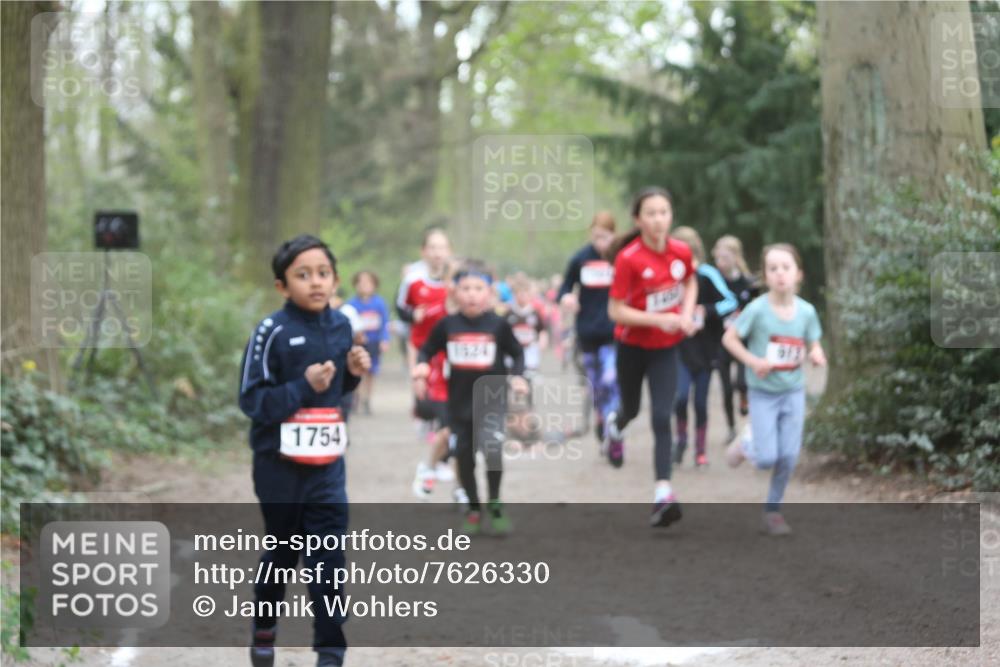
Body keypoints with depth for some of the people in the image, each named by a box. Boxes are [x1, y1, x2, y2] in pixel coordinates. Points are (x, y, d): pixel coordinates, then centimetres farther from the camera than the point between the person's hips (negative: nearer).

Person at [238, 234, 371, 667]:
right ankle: (264, 627, 38)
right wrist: (304, 386, -26)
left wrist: (353, 372, -5)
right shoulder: (272, 331, -16)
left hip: (327, 464, 3)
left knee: (329, 559, -4)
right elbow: (252, 401, -18)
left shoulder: (341, 326, 1)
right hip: (280, 464, -3)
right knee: (281, 553, 14)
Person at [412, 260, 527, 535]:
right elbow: (427, 350, 6)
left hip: (492, 399, -3)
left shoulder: (498, 325, -7)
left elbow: (517, 353, 5)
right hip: (459, 401, 3)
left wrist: (516, 376, -11)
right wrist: (421, 366, -14)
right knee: (464, 456, 11)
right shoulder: (447, 325, -4)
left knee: (492, 448, -21)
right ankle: (473, 510, 29)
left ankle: (495, 506, 1)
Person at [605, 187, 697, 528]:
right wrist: (658, 319, -29)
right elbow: (616, 310, -20)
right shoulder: (628, 258, -22)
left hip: (666, 349, 1)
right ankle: (614, 425, 60)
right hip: (632, 346, -1)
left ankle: (663, 494, -14)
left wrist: (686, 314, -4)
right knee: (631, 409, 21)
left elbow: (690, 282, 13)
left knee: (662, 419, -10)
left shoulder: (681, 251, -10)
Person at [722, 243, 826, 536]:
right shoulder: (757, 309, -16)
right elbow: (729, 338, -8)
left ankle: (773, 510, 20)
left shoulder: (806, 311, -6)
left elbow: (814, 345, 8)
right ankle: (745, 447, 29)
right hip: (763, 392, -3)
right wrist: (753, 361, -20)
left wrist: (817, 355, -15)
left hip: (794, 391, 3)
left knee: (789, 457, 2)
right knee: (767, 459, -6)